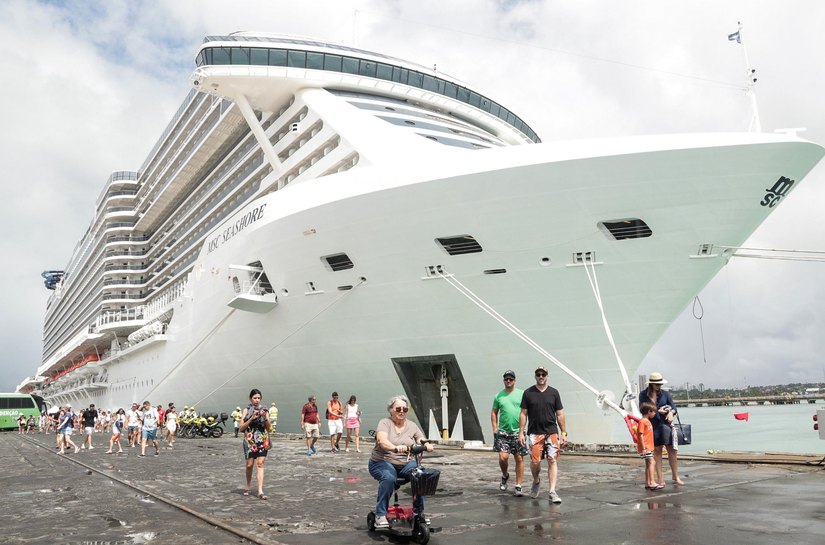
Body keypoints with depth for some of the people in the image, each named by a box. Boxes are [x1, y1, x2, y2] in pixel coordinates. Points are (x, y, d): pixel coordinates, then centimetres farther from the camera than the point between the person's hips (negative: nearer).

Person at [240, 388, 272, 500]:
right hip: (250, 440, 0)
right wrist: (252, 418, -14)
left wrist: (265, 418, -9)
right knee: (249, 465, 5)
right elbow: (241, 428, -2)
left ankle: (260, 491, -11)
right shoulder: (246, 410, 5)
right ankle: (248, 485, 31)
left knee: (260, 464, -7)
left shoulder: (264, 410, 9)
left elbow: (269, 429, 7)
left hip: (262, 441, 1)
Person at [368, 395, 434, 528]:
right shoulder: (384, 423, -7)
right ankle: (380, 515, -22)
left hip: (404, 464, 4)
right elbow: (382, 441, -25)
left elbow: (422, 440, 1)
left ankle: (419, 512, -9)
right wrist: (395, 448, -46)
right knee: (389, 478, -35)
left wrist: (427, 445, -25)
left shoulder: (412, 426, 8)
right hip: (382, 462, -4)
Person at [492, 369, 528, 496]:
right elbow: (494, 413, 13)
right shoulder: (498, 396, 8)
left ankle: (518, 486, 11)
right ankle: (505, 475, 22)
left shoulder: (521, 394, 3)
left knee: (519, 459, 1)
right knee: (503, 457, -8)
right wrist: (495, 429, 4)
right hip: (502, 432, 1)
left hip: (518, 432, -1)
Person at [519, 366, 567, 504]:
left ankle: (552, 492, -2)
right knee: (535, 461, -4)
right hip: (535, 433, -1)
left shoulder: (553, 392, 8)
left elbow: (560, 414, 10)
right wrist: (521, 432, 2)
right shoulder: (528, 393, 6)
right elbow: (523, 414, 8)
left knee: (553, 461, -6)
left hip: (552, 432, 1)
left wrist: (564, 433, 5)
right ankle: (536, 481, 26)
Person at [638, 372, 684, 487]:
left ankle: (676, 477, 16)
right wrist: (658, 411, -11)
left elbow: (673, 406, 2)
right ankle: (660, 480, 9)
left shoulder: (665, 394, 5)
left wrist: (671, 412, -20)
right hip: (652, 427, -1)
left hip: (665, 425, 1)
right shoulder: (643, 395, 1)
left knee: (672, 451, 1)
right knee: (656, 452, 4)